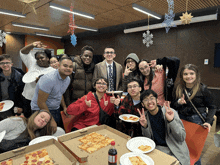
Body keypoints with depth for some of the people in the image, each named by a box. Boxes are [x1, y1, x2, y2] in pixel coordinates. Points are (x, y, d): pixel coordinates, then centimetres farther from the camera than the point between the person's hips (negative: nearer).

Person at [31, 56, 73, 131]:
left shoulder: (68, 79, -1)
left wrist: (64, 107, 8)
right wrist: (51, 120, -20)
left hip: (56, 110, 7)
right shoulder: (49, 79, -27)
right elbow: (41, 102, -24)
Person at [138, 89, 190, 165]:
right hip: (157, 148, 3)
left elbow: (182, 138, -16)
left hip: (175, 152, -2)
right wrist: (144, 126, -18)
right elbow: (148, 139, 0)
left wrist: (171, 120, -31)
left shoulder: (171, 112, -15)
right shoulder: (145, 115, -4)